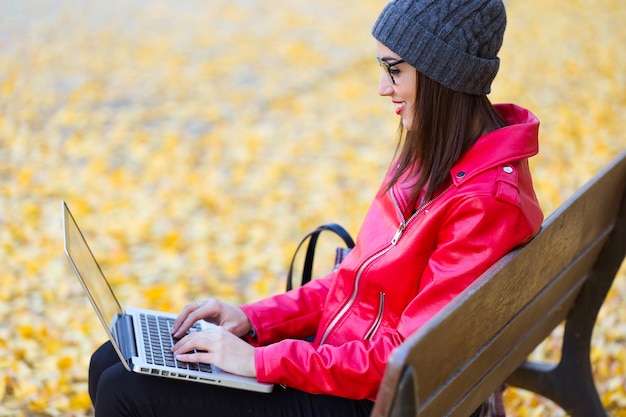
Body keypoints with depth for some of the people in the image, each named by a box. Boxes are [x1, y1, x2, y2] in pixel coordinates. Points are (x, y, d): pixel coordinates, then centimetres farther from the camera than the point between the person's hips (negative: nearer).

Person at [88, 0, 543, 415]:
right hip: (335, 350, 9)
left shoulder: (488, 202, -24)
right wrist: (255, 318, 1)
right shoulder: (430, 157, 5)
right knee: (111, 364, 6)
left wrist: (263, 360, -21)